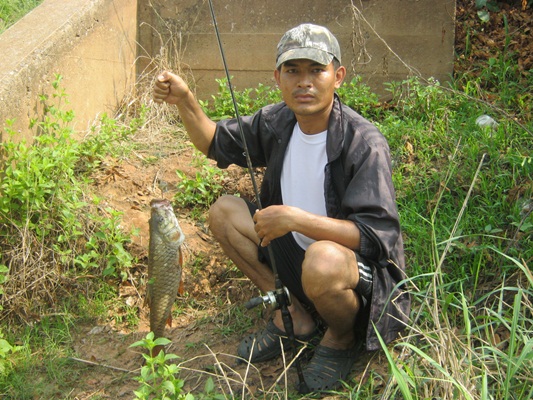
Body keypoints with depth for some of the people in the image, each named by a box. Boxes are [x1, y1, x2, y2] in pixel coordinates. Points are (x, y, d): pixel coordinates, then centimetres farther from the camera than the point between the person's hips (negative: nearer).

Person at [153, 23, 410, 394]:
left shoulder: (365, 143, -25)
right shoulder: (277, 121, -4)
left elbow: (376, 235, -31)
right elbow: (215, 143, 11)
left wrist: (294, 218, -36)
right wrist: (184, 100, -7)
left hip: (362, 267, -7)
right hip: (297, 252, 7)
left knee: (323, 260, -40)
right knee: (224, 212, 0)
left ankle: (342, 338, -3)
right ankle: (294, 316, 5)